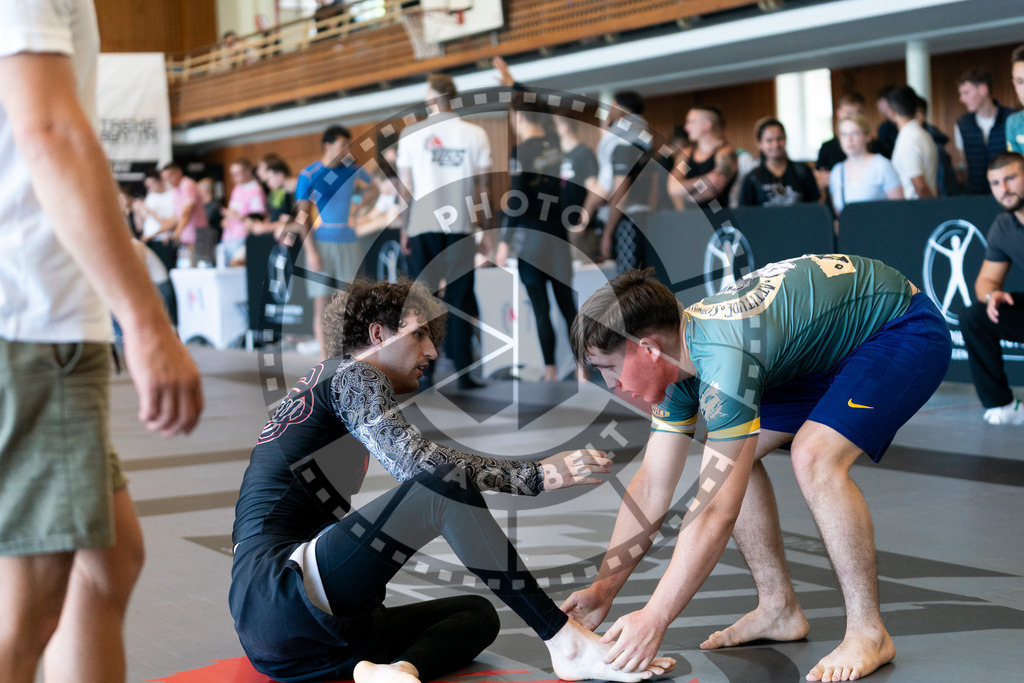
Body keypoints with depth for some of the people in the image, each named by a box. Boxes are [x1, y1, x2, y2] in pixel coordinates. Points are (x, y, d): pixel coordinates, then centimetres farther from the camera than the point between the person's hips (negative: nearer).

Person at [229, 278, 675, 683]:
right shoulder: (350, 375, 0)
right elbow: (418, 464, -17)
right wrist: (537, 475, -17)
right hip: (277, 598, -10)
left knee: (476, 615, 4)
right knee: (445, 485, -21)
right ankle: (568, 644, -21)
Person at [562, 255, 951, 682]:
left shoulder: (724, 362, -36)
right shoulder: (678, 355, -7)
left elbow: (717, 511, -34)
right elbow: (651, 487, 0)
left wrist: (654, 620, -29)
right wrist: (603, 590, -2)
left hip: (906, 328, -9)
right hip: (830, 347, 9)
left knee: (813, 457, -29)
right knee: (730, 459, 1)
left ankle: (867, 633, -14)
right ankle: (779, 609, 13)